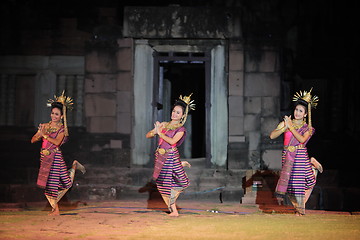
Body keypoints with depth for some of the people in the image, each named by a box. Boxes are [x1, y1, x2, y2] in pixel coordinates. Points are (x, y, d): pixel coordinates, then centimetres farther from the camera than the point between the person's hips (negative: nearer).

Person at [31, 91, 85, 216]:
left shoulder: (62, 129, -2)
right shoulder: (44, 126, 11)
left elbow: (57, 142, -18)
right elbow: (33, 140, 9)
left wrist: (45, 135, -18)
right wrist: (39, 135, -11)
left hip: (55, 157, -5)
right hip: (44, 157, 5)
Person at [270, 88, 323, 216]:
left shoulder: (307, 128, 3)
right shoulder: (285, 123, 5)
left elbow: (302, 139, -17)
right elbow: (272, 136, -3)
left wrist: (291, 126, -16)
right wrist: (285, 127, -13)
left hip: (300, 156, -1)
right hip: (287, 156, 1)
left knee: (299, 182, -5)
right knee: (289, 182, 1)